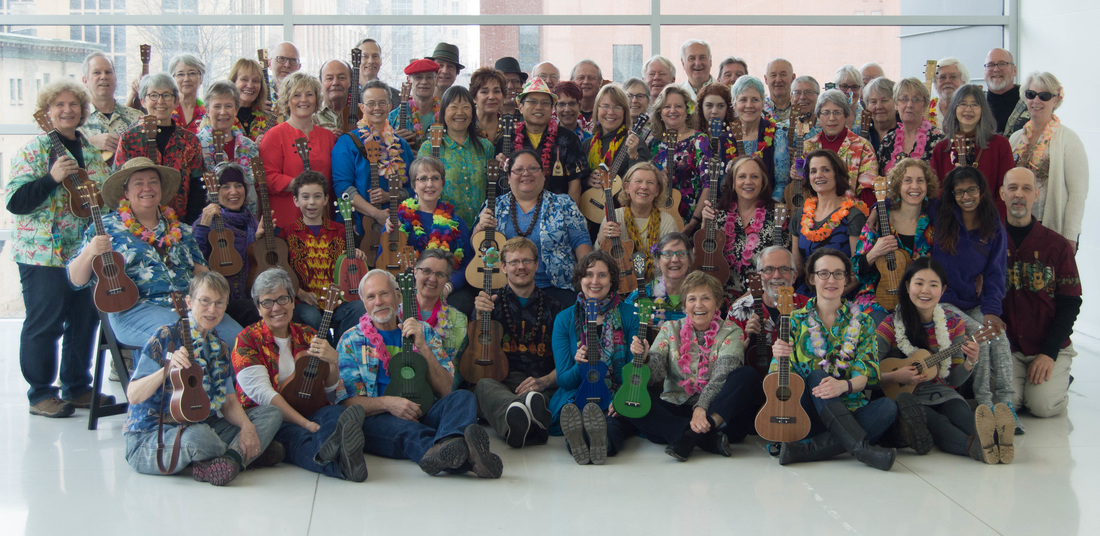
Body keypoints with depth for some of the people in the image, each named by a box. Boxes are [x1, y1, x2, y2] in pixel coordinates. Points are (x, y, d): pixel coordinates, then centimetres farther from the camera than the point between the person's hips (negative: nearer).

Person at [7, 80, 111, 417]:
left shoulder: (91, 151, 13)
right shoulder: (34, 150, -6)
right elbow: (15, 202, -14)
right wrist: (52, 177, -23)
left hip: (86, 252, 6)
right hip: (44, 254, -6)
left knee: (84, 322, 11)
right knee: (44, 324, -1)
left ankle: (78, 387, 24)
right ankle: (41, 395, 10)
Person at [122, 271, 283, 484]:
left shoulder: (219, 346, 10)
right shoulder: (166, 337, -10)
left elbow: (229, 402, 7)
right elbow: (133, 395, -15)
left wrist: (246, 425, -14)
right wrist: (168, 368, -31)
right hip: (151, 438, -7)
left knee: (271, 414, -3)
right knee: (197, 436, -40)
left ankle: (229, 459, -25)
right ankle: (250, 454, -10)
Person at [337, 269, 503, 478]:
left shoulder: (424, 333, 17)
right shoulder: (351, 341, 12)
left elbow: (446, 390, 7)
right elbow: (347, 401, 3)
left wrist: (422, 347, -6)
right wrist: (387, 402, -16)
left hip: (423, 416, 3)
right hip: (378, 419, -3)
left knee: (463, 397, -26)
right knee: (407, 429, -37)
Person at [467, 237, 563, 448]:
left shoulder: (552, 307, 19)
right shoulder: (491, 302, 16)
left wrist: (544, 381, -8)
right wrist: (479, 315, -11)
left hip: (542, 388, 1)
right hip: (499, 381, -1)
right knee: (484, 385, -38)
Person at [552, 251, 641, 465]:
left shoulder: (630, 315, 8)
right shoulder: (565, 319, 10)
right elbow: (563, 379, 7)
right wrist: (579, 365, -16)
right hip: (577, 398, 0)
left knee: (612, 423, -38)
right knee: (571, 413, -38)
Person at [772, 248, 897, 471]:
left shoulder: (862, 322, 10)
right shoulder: (796, 321, 9)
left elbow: (864, 374, -2)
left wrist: (844, 385, -25)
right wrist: (778, 358, -21)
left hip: (849, 409, 1)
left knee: (888, 407, -27)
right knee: (817, 375, -29)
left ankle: (807, 450, -37)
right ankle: (862, 448, -42)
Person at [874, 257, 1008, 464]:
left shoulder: (953, 324, 7)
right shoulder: (890, 326, -3)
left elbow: (954, 380, 9)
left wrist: (970, 362, -10)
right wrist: (895, 376, -19)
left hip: (942, 395, 3)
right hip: (904, 395, -3)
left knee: (960, 413, -32)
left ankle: (992, 434, -63)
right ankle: (973, 446, -64)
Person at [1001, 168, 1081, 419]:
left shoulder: (1057, 245, 2)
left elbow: (1070, 304, 1)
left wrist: (1049, 353, -9)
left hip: (1050, 347, 0)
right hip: (1006, 346, 0)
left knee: (1044, 405, -20)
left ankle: (1059, 380, 14)